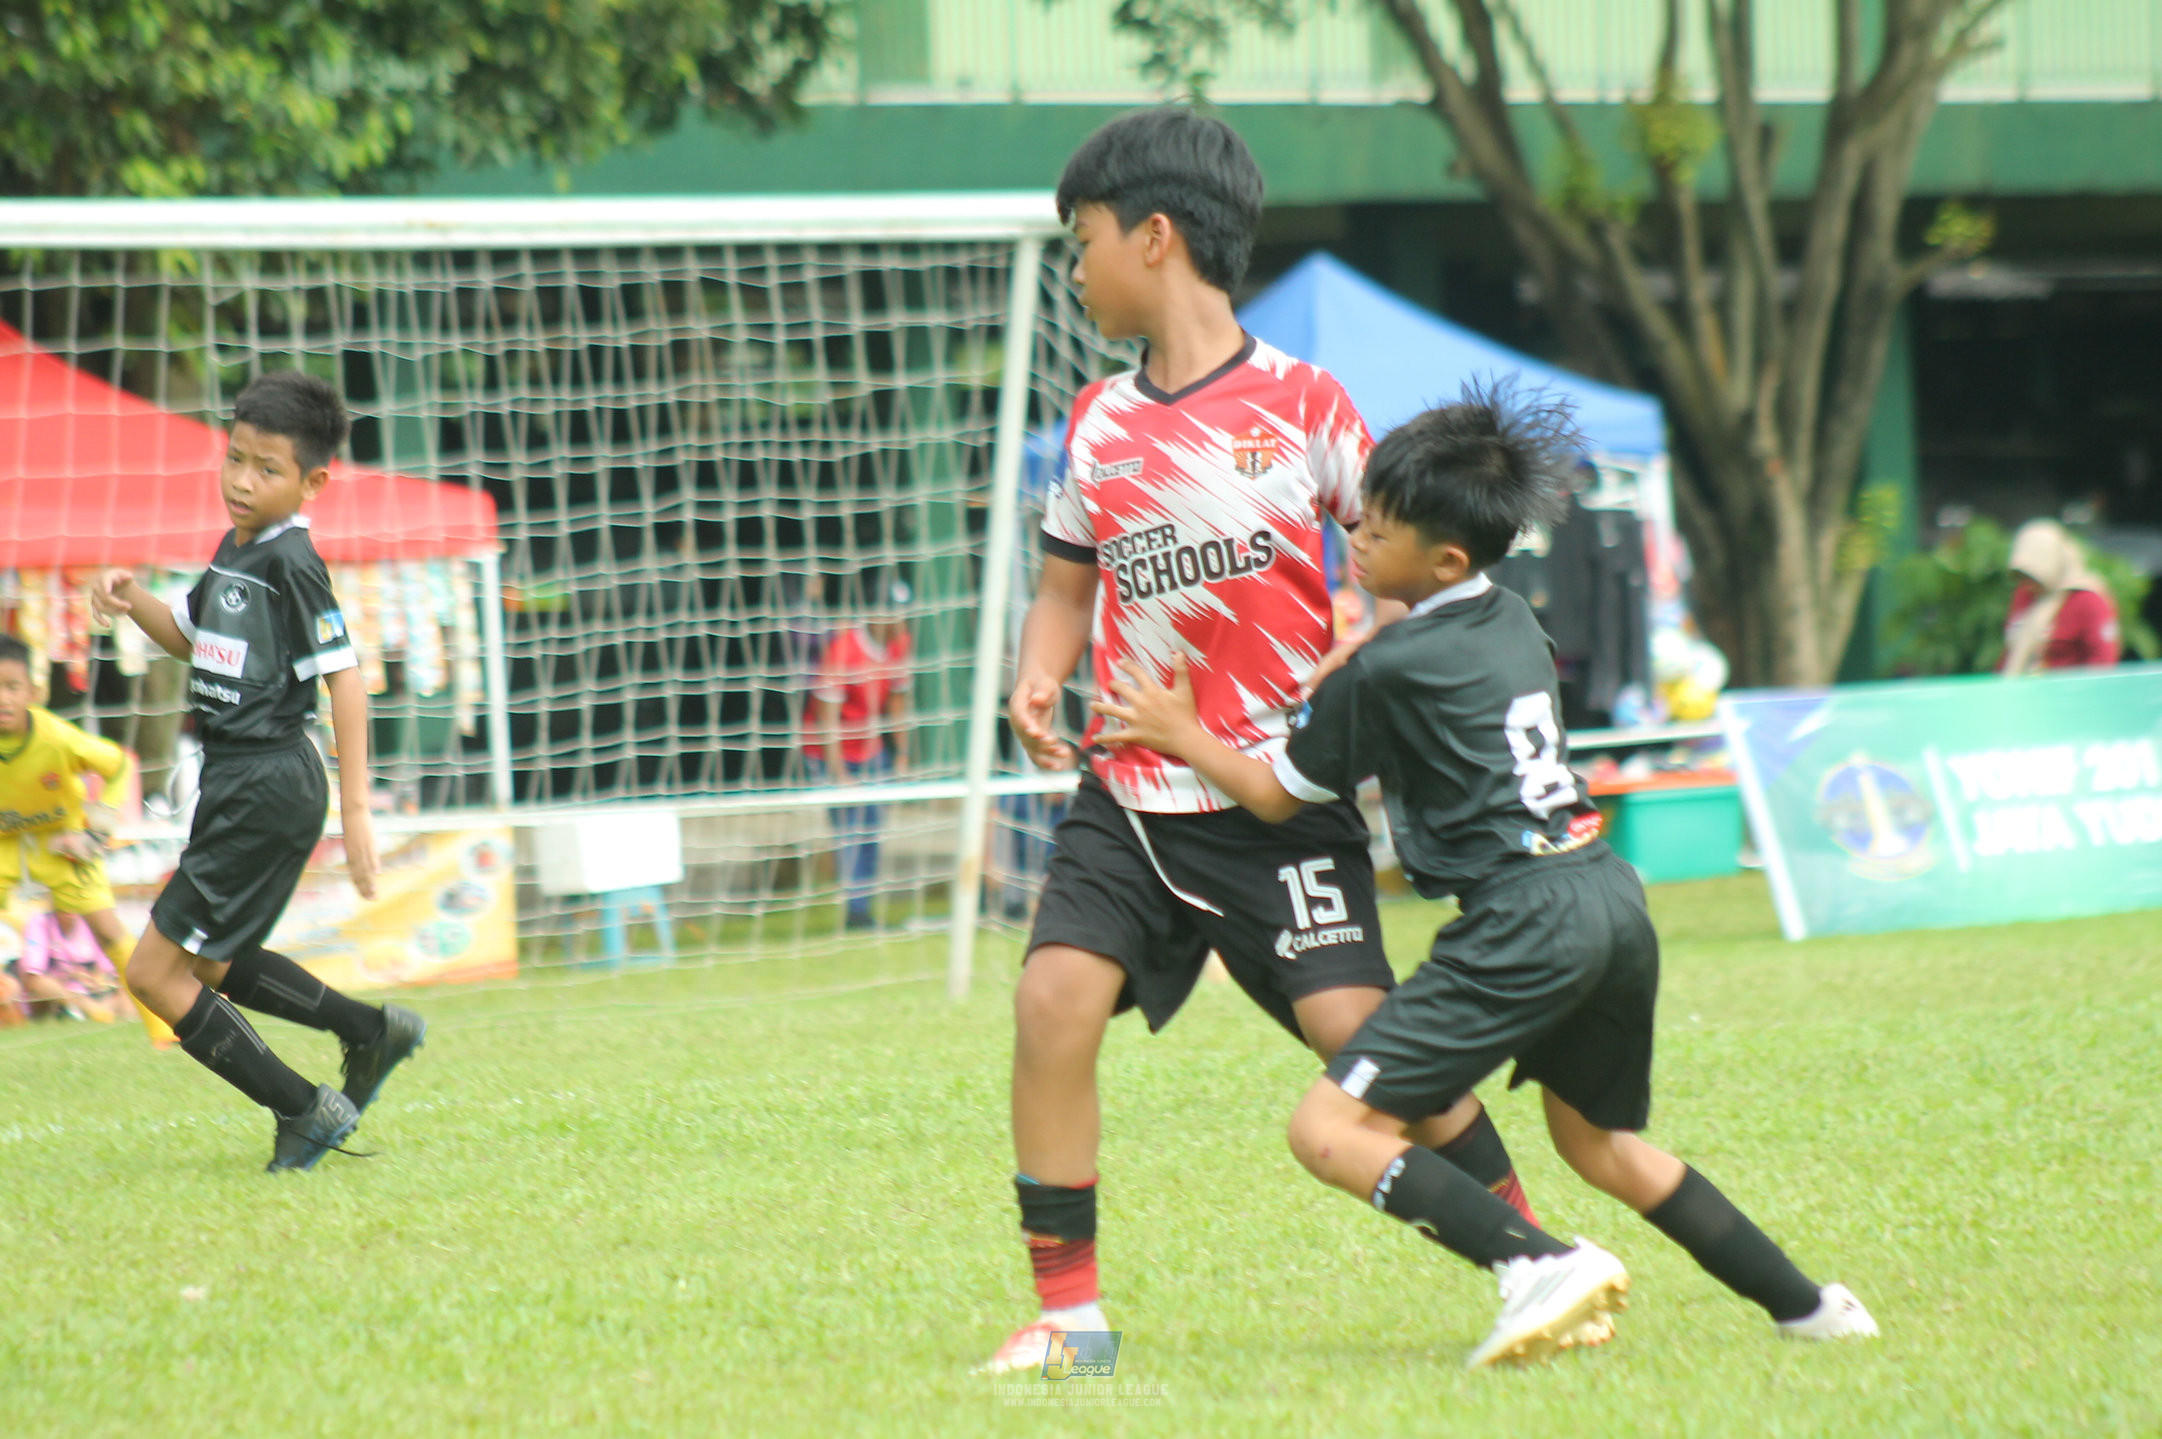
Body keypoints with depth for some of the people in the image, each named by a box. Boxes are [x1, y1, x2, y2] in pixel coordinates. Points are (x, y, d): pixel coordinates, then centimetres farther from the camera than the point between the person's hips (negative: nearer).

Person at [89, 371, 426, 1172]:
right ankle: (372, 1031, 30)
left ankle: (304, 1112, -1)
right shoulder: (236, 550, 11)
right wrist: (132, 602, 5)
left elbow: (344, 679, -18)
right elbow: (190, 639, 26)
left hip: (268, 787, -10)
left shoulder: (291, 563, -16)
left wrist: (356, 809, -20)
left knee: (156, 973, -7)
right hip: (237, 780, 10)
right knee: (208, 966, 23)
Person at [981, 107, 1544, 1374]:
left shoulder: (1301, 403, -4)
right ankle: (1067, 1305, -4)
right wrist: (1038, 682, 0)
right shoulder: (1100, 424, 9)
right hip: (1130, 795, 4)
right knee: (1055, 996, -14)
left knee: (1356, 1025, -13)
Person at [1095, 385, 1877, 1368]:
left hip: (1526, 922, -9)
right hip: (1614, 898, 9)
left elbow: (1278, 796, 7)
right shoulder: (1511, 624, 17)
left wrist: (1181, 735, 20)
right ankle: (1806, 1305, 29)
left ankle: (1542, 1265, -26)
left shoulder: (1390, 668, -6)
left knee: (1331, 1131, -11)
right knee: (1595, 1140, 29)